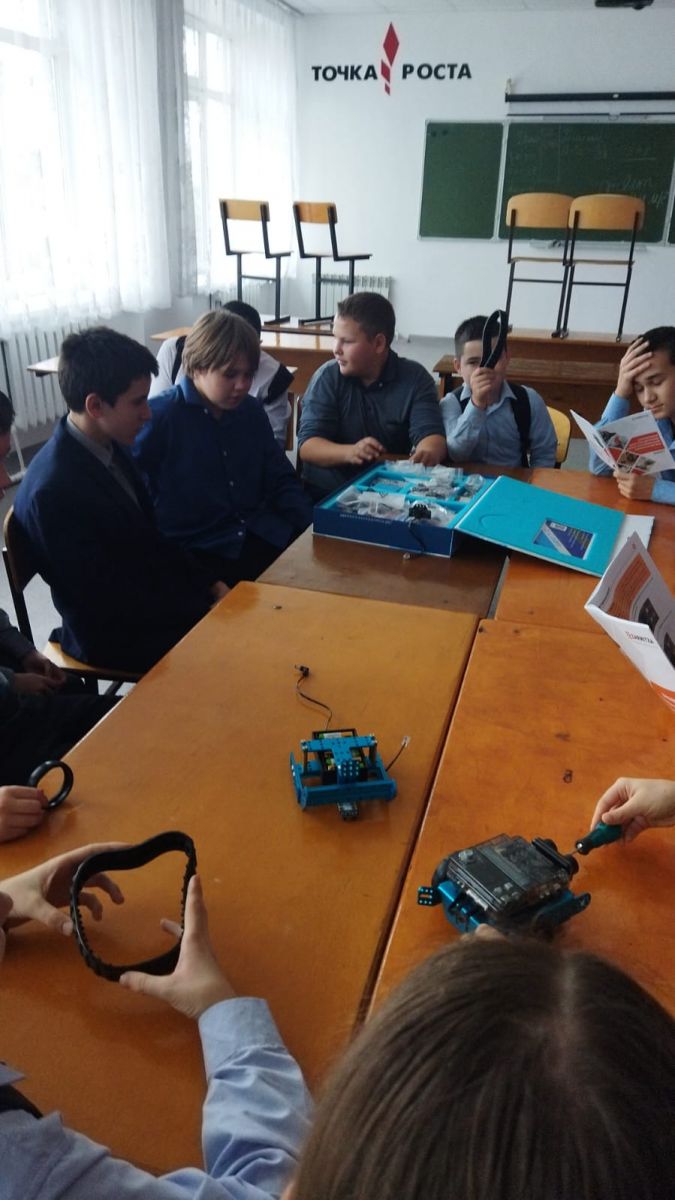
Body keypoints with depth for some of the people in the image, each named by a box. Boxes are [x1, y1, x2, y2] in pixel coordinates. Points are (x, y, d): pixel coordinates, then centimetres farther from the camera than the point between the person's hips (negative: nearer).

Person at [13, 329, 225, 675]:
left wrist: (208, 582, 0)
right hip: (115, 635, -7)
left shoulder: (107, 446, -3)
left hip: (147, 597, 7)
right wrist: (205, 610, -17)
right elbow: (109, 602, -23)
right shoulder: (53, 491, -29)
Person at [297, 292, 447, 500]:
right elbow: (307, 445, -10)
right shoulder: (327, 377, -3)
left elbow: (431, 435, -10)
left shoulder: (415, 378, -1)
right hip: (326, 494, -1)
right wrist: (350, 452, -30)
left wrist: (428, 453, -35)